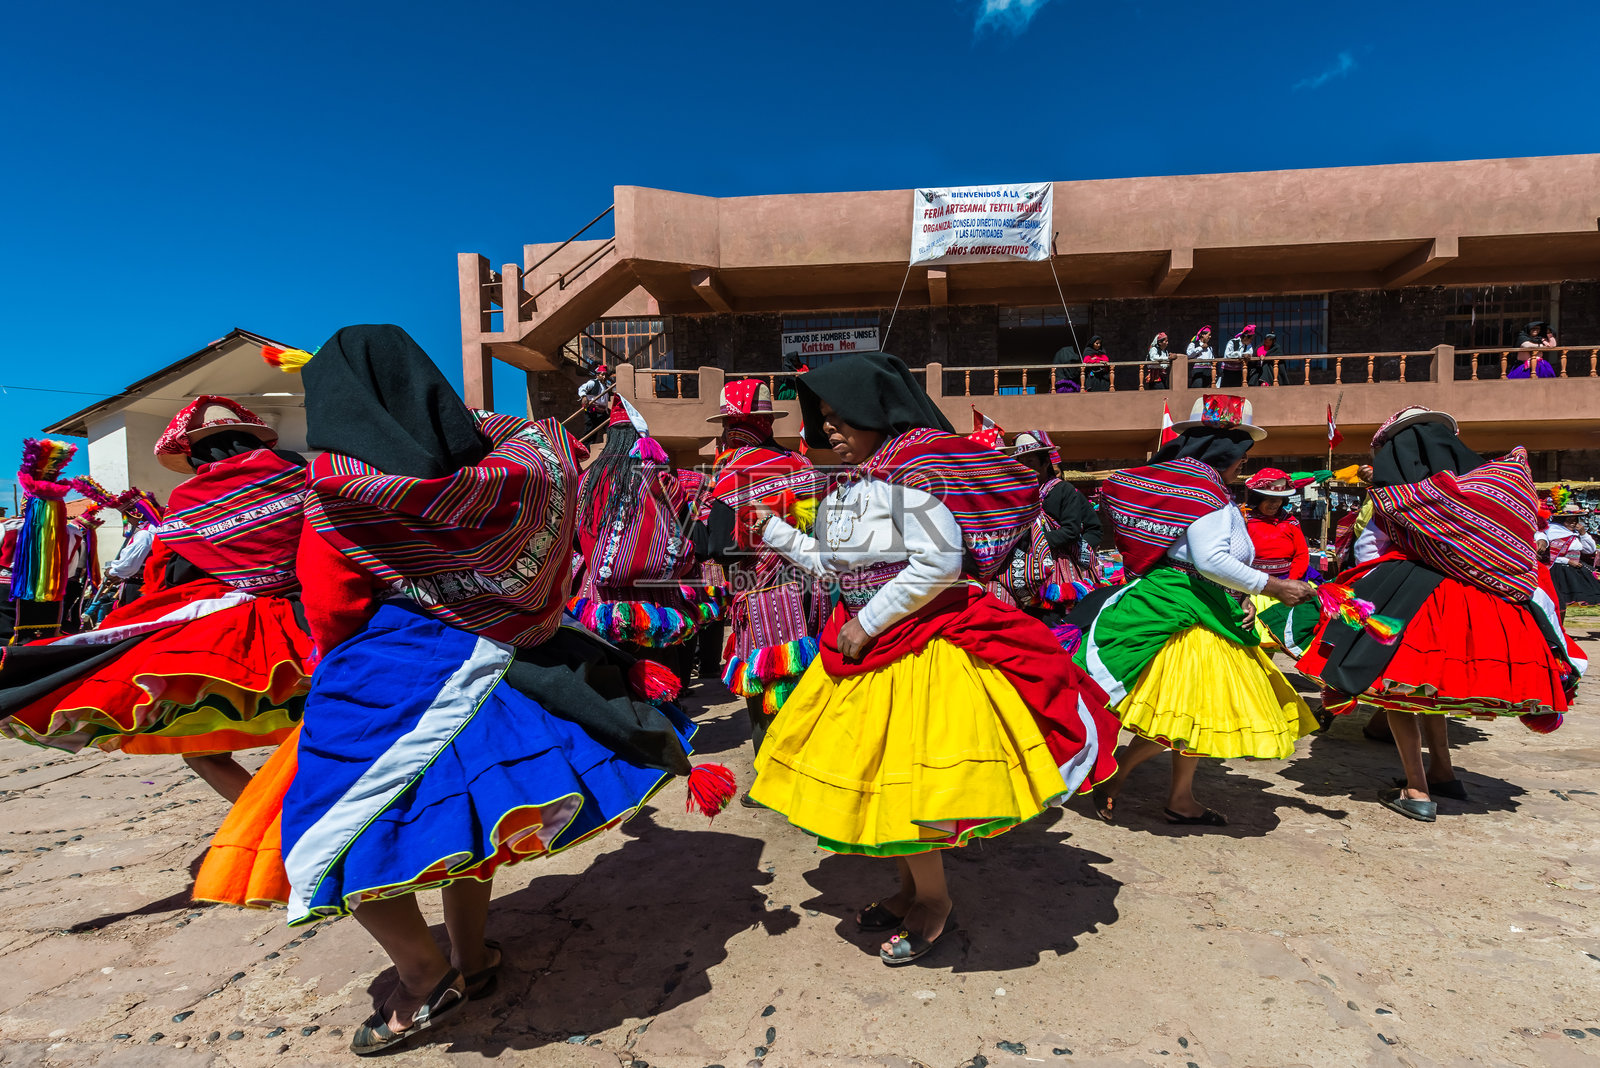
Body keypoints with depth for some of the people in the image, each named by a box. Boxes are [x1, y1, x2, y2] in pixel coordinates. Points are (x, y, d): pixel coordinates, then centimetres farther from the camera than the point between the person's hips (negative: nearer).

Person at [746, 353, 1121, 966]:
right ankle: (911, 889, 37)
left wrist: (867, 624, -19)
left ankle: (934, 904, 24)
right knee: (878, 772, 17)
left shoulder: (908, 472, -16)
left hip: (920, 644, -9)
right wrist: (772, 528, 16)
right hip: (869, 643, 9)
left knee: (905, 775, 0)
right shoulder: (851, 487, 12)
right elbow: (834, 564, 17)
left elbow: (939, 563, -24)